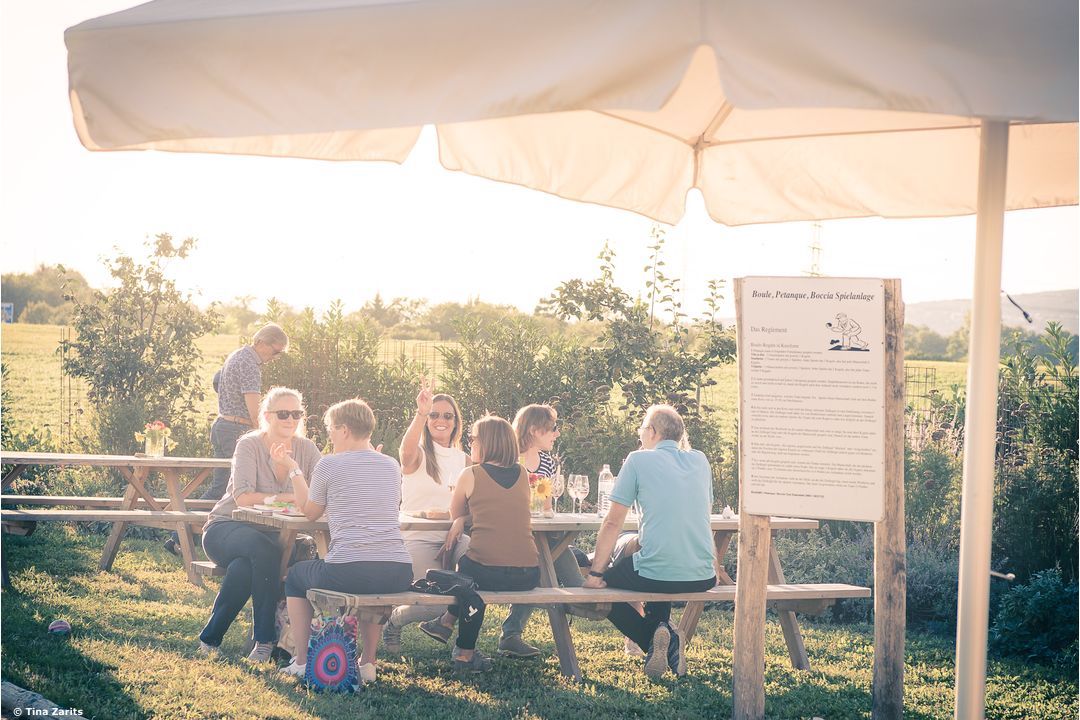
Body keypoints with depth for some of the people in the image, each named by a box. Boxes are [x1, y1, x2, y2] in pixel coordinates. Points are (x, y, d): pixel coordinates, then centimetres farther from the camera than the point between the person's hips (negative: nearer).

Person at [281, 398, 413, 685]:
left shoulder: (329, 465, -1)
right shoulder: (392, 466, 13)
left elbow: (310, 511, 14)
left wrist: (293, 469, 26)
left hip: (348, 572, -5)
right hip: (399, 574, 5)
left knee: (296, 575, 27)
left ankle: (302, 662, 25)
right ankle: (368, 662, 34)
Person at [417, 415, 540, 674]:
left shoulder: (471, 475, 1)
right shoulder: (522, 474, 12)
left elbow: (455, 513, 16)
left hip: (487, 573, -4)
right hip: (528, 574, 4)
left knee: (465, 565, 32)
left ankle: (466, 653, 40)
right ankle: (447, 622, 48)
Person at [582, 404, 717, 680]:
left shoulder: (638, 460, -1)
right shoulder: (700, 460, 13)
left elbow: (613, 523, -1)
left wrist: (595, 573, 5)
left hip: (656, 574, -6)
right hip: (702, 578, 6)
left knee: (603, 583, 21)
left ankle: (652, 638, 1)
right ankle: (667, 639, 19)